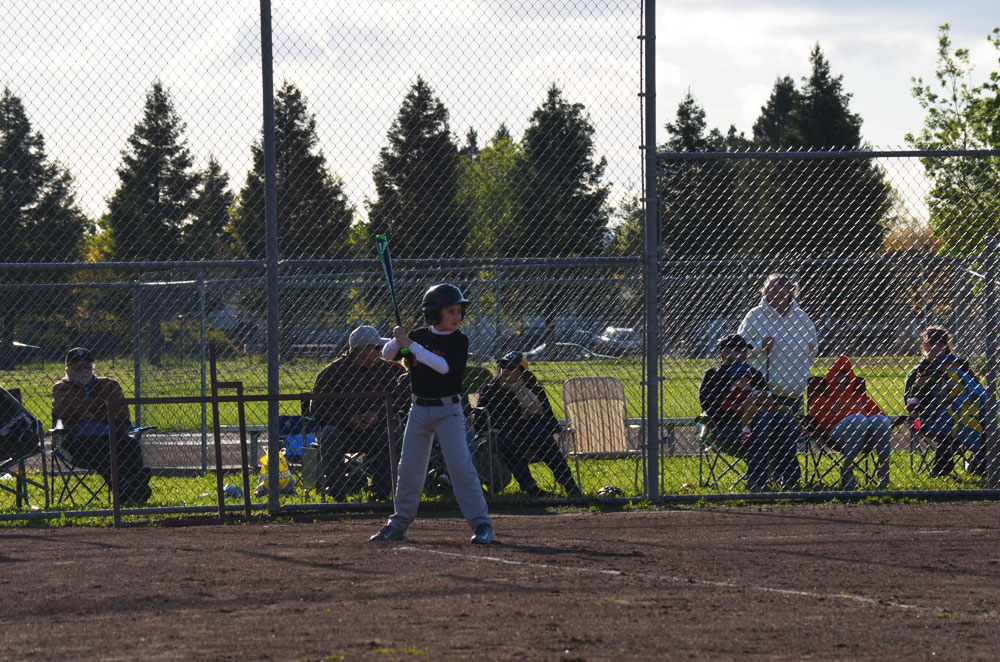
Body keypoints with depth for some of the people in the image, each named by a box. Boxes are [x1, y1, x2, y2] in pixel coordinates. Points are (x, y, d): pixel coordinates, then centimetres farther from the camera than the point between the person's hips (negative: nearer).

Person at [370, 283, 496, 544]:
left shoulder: (459, 340, -8)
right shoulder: (419, 335, 3)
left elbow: (444, 366, -23)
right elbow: (387, 354, 7)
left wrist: (411, 345, -22)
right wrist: (397, 340, -16)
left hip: (448, 410, -4)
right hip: (419, 410, 4)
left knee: (461, 466, -11)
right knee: (409, 468, 9)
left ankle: (481, 524, -8)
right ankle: (400, 523, 21)